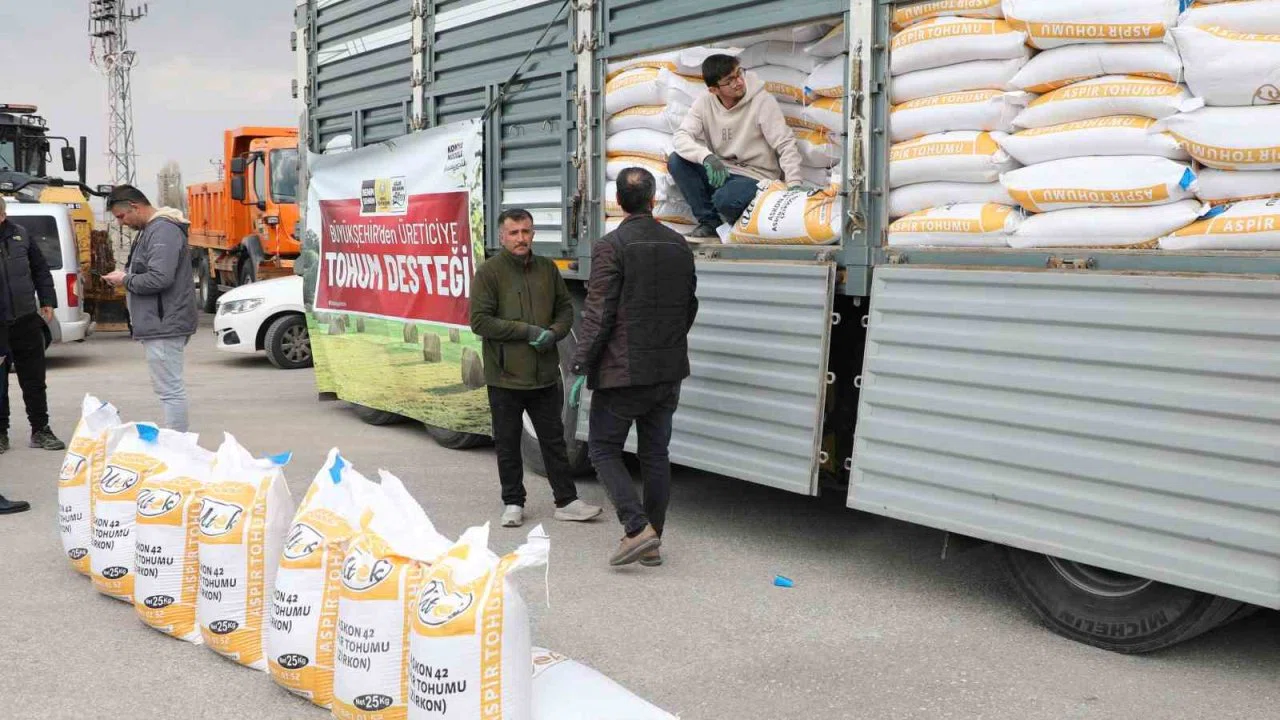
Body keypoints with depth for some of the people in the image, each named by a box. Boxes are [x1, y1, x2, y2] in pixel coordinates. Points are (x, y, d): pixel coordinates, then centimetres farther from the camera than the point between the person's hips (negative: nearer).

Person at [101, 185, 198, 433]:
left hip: (164, 326, -11)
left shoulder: (163, 231, -16)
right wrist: (127, 276, 13)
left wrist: (125, 280, -11)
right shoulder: (150, 229, 19)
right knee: (169, 388, 14)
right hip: (160, 323, 11)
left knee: (170, 390, -8)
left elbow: (159, 279, -24)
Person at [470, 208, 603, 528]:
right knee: (508, 444, 9)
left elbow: (565, 309, 14)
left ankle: (566, 502, 17)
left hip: (546, 374, 3)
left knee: (554, 439, 10)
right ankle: (513, 503, 22)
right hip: (505, 376, -3)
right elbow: (480, 321, -12)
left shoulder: (547, 269, 7)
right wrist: (527, 331, -17)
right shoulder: (489, 272, -7)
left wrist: (553, 333, -7)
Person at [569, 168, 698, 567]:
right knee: (655, 453, 12)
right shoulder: (679, 245, 7)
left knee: (603, 449, 6)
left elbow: (599, 315, -16)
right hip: (668, 372, 6)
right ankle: (652, 543, 17)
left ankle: (638, 528, -8)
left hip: (623, 370, -6)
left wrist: (581, 369, -11)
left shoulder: (611, 246, -12)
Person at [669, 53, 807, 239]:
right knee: (676, 161, -17)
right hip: (720, 172, 5)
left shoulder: (763, 101, -12)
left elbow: (786, 145, -15)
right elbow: (681, 136, -13)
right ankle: (709, 222, -5)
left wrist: (795, 184, -28)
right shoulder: (705, 103, -2)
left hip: (755, 177, -5)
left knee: (725, 199, -36)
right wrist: (707, 157, -34)